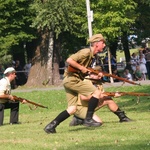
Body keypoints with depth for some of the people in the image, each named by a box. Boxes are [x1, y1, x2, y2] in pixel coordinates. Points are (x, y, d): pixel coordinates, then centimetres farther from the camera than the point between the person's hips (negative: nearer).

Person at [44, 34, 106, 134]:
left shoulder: (92, 57, 18)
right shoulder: (86, 52, -13)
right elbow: (69, 60, -22)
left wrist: (97, 75, 9)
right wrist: (82, 68, -17)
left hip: (70, 81, 10)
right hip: (72, 79, -10)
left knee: (72, 109, 5)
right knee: (97, 92, -13)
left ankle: (51, 126, 5)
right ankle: (88, 119, -9)